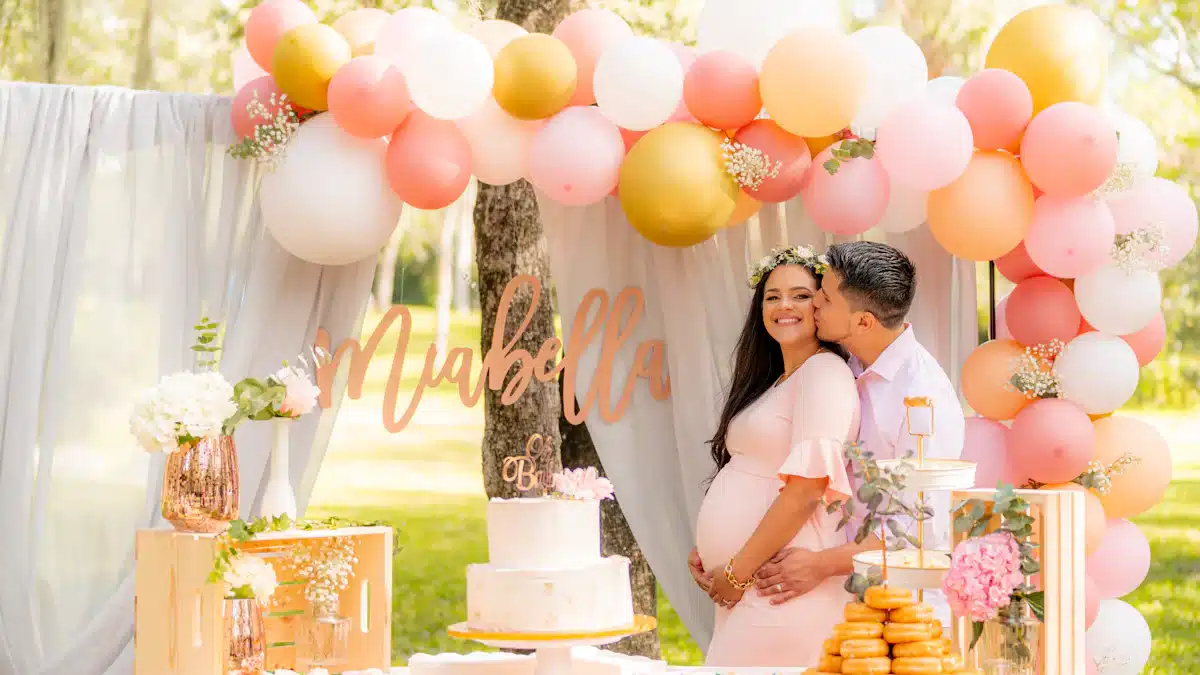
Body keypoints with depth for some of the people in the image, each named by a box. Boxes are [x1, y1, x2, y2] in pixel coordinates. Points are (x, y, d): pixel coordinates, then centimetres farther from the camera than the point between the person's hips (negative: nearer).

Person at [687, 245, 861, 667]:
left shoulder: (825, 372, -10)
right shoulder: (773, 382, 19)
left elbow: (808, 486, -18)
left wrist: (738, 571, -15)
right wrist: (704, 550, 6)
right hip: (742, 586, 9)